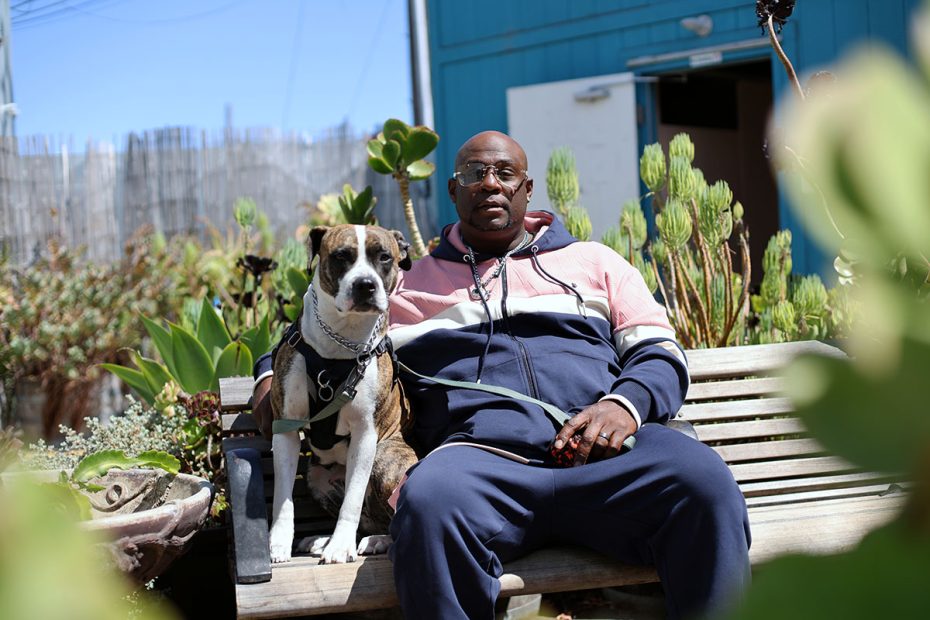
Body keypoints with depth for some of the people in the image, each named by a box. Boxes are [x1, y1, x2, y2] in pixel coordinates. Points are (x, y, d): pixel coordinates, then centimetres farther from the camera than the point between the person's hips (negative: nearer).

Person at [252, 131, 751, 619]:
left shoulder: (593, 262, 28)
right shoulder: (408, 283, 28)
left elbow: (660, 353, 19)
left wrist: (625, 404, -4)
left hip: (601, 452, 1)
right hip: (483, 455, 0)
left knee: (702, 479, -32)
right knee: (429, 500, -38)